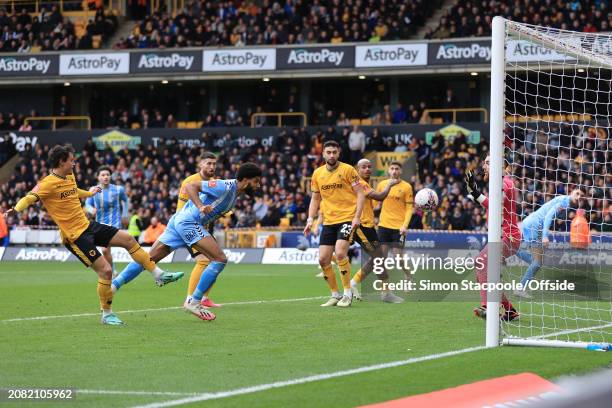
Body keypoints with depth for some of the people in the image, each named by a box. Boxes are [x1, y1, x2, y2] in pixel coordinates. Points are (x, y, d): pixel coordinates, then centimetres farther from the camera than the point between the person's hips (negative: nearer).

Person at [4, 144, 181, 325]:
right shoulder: (48, 184, -17)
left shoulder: (70, 176, 9)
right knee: (105, 270, -14)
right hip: (74, 236, -9)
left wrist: (90, 193, 47)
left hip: (88, 225, 9)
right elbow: (29, 198, -28)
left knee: (128, 239, 9)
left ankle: (159, 275, 22)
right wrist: (14, 210, -47)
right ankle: (106, 314, 4)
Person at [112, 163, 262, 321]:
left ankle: (113, 286, 6)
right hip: (188, 221, -10)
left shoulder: (234, 195, 16)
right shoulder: (225, 187, -13)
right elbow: (190, 186, -17)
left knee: (148, 259, 8)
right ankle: (194, 302, -8)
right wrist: (200, 206, -28)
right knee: (220, 259, -12)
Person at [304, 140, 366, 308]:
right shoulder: (317, 174, 7)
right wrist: (310, 220, 5)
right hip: (328, 222, 5)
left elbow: (360, 194, -6)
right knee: (323, 259, 0)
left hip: (347, 219, -5)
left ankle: (348, 294, -8)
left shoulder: (348, 170, -6)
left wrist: (357, 217, -16)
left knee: (340, 253, -21)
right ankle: (335, 295, 15)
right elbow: (315, 199, 16)